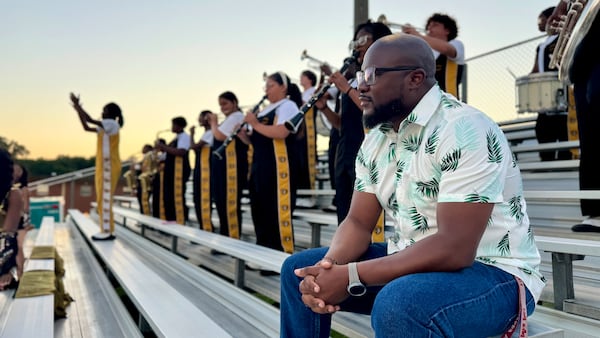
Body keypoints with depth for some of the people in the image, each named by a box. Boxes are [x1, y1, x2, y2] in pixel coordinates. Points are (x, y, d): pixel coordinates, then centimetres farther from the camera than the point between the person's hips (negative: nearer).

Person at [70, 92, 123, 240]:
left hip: (109, 166, -10)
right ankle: (107, 230, 12)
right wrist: (78, 110, 16)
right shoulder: (105, 126, 19)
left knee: (105, 198, -11)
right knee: (103, 198, 10)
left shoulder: (112, 124, -10)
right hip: (104, 166, 10)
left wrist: (78, 105, -7)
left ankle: (107, 231, -10)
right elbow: (86, 127, 23)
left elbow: (90, 120, -16)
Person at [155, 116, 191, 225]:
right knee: (168, 197, 10)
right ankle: (171, 222, 17)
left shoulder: (185, 136, -8)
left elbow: (181, 152, -23)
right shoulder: (176, 138, 22)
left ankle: (180, 223, -10)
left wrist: (163, 147, -18)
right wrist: (161, 147, 8)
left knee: (178, 198, -11)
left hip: (179, 169, -10)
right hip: (170, 169, 10)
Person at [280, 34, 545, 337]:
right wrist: (329, 267, -18)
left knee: (397, 304, -38)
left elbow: (454, 249, -29)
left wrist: (351, 277, -28)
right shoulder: (376, 140, 4)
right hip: (412, 264, 8)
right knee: (300, 269, 5)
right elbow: (358, 222, 3)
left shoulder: (463, 131, -23)